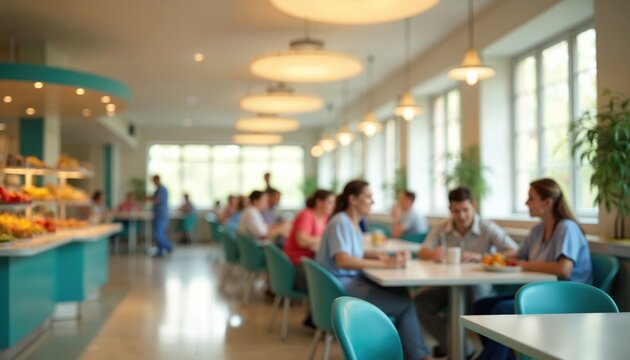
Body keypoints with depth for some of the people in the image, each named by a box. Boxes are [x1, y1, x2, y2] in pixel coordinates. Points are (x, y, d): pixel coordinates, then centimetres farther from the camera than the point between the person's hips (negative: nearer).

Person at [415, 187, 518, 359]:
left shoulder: (488, 228, -11)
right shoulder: (442, 228, 0)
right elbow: (422, 253, -3)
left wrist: (481, 257, -33)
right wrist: (433, 254, -29)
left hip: (479, 283, -4)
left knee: (477, 290, -38)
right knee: (420, 302, -19)